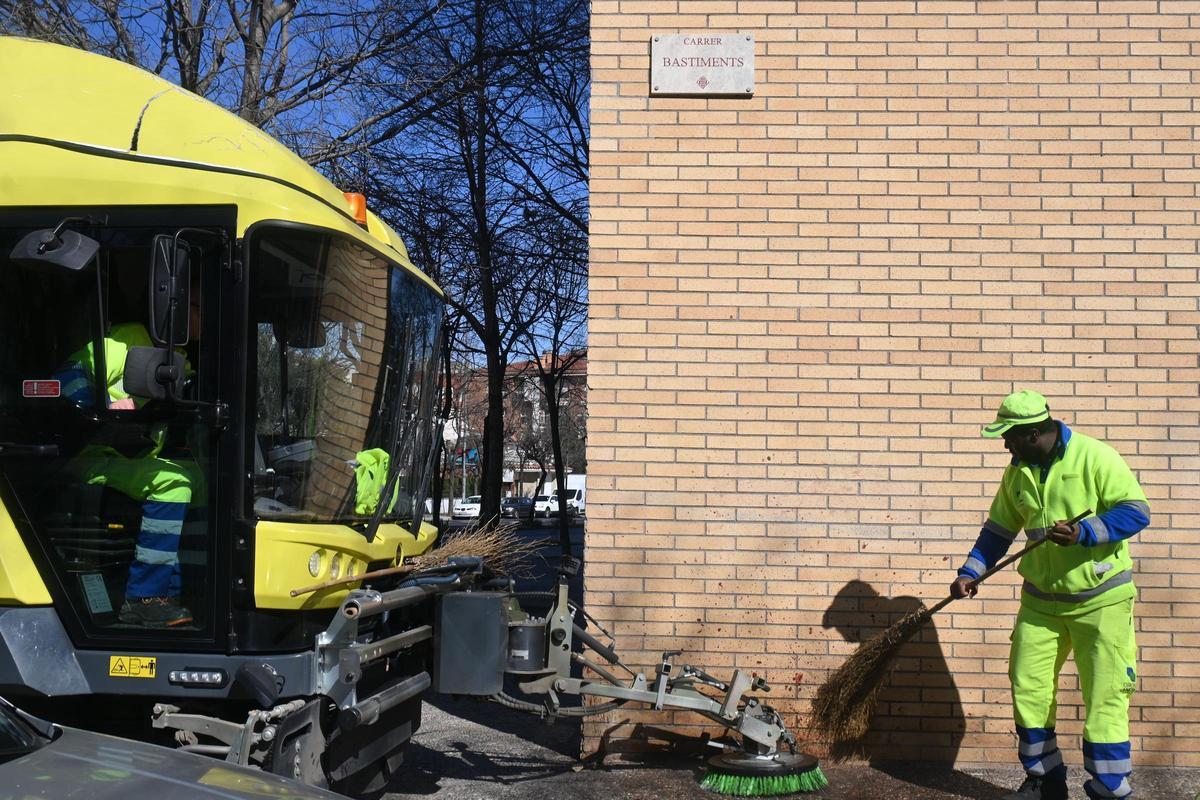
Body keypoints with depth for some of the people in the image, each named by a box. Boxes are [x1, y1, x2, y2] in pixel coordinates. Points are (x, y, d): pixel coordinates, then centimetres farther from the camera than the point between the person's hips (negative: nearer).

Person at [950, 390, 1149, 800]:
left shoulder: (1094, 457, -14)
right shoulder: (1017, 471, 4)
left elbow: (1136, 511, -15)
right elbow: (999, 529, 13)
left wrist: (1083, 534, -27)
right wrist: (970, 572, 4)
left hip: (1100, 598, -6)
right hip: (1041, 599, 6)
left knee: (1105, 698, -3)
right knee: (1028, 689, 9)